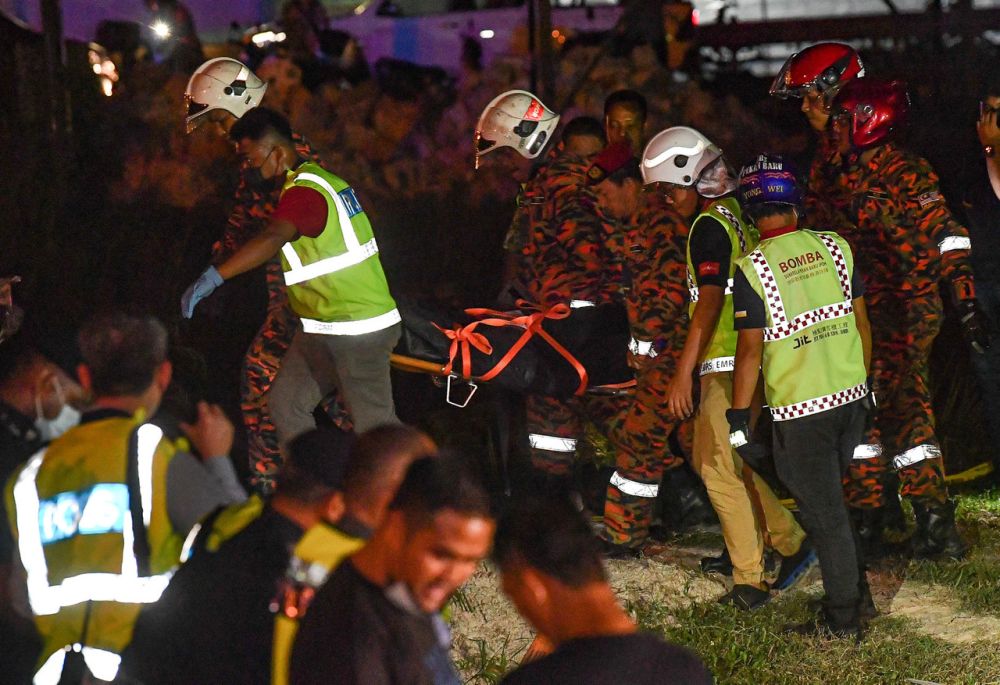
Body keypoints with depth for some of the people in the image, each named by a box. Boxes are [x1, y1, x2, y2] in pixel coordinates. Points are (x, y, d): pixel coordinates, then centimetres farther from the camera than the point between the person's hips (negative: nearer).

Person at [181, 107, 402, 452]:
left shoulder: (304, 191, -21)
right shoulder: (318, 176, 11)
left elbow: (273, 239, -39)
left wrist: (213, 277, -48)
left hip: (356, 330, -10)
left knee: (375, 425, -2)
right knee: (286, 402, 10)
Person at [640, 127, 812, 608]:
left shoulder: (708, 226, -14)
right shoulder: (737, 215, 13)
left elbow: (709, 302, -22)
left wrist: (684, 373, -22)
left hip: (727, 364, -9)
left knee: (719, 468, -3)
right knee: (723, 461, 17)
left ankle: (748, 582, 1)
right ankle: (792, 542, 20)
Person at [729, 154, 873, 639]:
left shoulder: (752, 269, -12)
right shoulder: (835, 247, 2)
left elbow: (751, 349, -11)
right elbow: (862, 321, 9)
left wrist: (739, 417, -2)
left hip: (801, 409, -5)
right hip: (851, 397, 5)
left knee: (822, 512, 4)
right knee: (831, 497, 23)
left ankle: (843, 619, 12)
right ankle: (858, 590, 29)